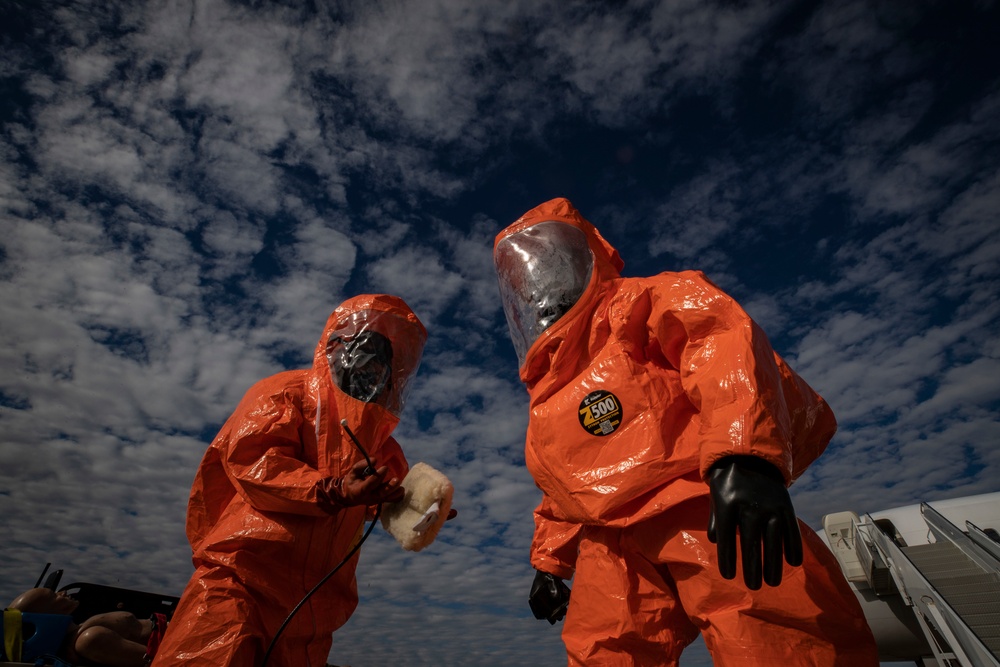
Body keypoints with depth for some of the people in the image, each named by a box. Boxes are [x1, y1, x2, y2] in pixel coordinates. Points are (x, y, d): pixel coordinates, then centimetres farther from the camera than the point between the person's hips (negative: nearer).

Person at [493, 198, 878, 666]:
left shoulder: (640, 302, 4)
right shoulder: (548, 396, 26)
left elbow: (724, 339, -17)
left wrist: (742, 451, -33)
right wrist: (548, 560, 31)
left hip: (710, 509, -6)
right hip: (615, 546, 7)